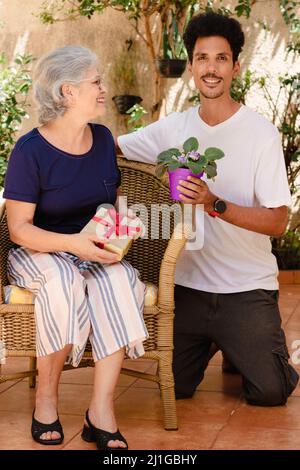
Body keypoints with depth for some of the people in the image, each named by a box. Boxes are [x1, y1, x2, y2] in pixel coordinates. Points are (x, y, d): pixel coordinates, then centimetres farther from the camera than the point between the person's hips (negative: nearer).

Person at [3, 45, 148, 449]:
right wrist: (73, 243, -29)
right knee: (65, 280, -38)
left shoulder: (103, 139, 5)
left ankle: (101, 412, -30)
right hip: (38, 253, -4)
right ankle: (46, 399, -20)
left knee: (119, 279, -31)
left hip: (93, 252, 4)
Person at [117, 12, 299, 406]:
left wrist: (215, 204, -28)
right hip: (189, 284, 3)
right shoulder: (174, 128, 2)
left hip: (248, 288, -3)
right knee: (176, 387, 3)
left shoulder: (262, 133, -10)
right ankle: (210, 342, 36)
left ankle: (247, 347, 24)